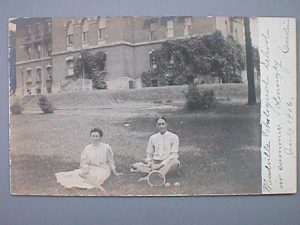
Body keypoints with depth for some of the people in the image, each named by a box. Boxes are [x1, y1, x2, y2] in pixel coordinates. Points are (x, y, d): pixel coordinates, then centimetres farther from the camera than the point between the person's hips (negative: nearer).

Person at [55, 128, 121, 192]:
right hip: (90, 169, 3)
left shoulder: (106, 147, -3)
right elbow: (84, 162, -3)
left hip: (102, 170, -3)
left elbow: (110, 161, 5)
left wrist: (115, 173, 8)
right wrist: (85, 169, -22)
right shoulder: (87, 148, 3)